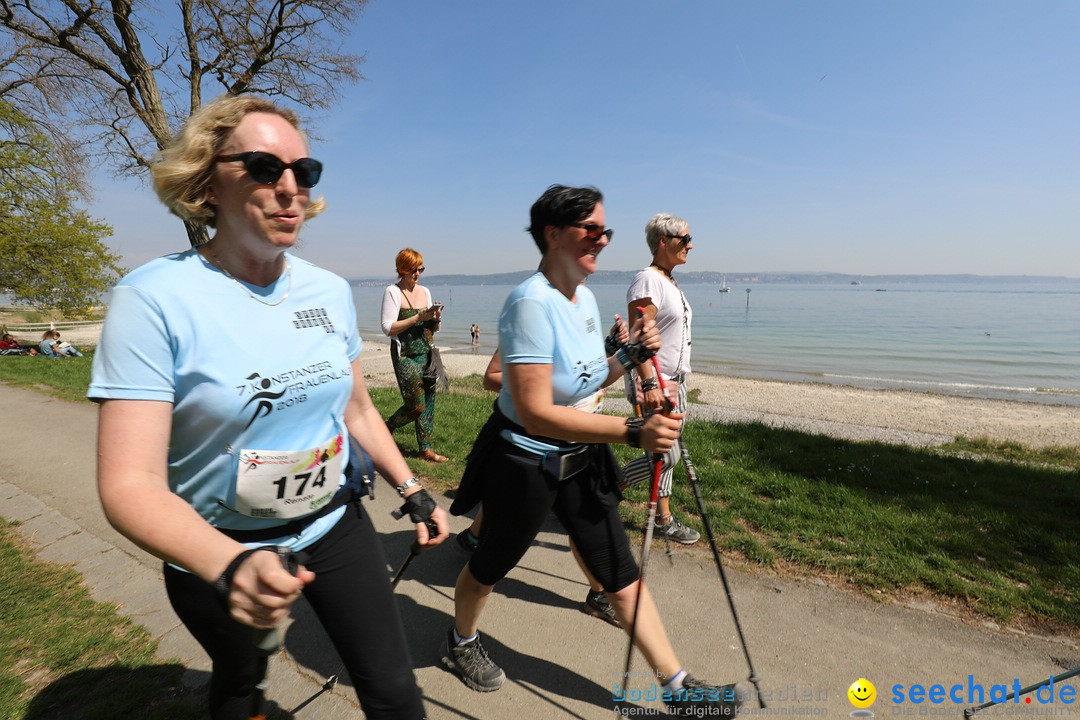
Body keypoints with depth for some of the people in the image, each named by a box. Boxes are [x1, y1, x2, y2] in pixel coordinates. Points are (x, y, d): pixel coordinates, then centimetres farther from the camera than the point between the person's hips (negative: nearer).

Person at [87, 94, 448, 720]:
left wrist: (413, 491, 3)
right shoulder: (154, 299, -20)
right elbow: (130, 485, -24)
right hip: (216, 553, -2)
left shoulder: (331, 290, -5)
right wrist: (233, 567, -40)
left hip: (336, 524, 3)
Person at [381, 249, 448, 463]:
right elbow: (388, 328, -14)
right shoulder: (393, 291, -6)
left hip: (427, 354, 6)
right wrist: (418, 318, -18)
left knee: (429, 402, 5)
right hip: (405, 356, -6)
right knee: (416, 405, -5)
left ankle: (426, 449, 15)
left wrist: (435, 319, -5)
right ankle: (386, 428, 23)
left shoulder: (425, 291, 11)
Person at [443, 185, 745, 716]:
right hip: (523, 463, -7)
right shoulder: (532, 303, -25)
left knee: (622, 575, 13)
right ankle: (460, 642, 50)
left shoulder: (586, 297, 2)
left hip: (580, 459, 7)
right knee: (491, 564, 19)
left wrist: (630, 354, -6)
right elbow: (535, 413, -31)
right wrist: (632, 431, -34)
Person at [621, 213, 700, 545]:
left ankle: (664, 519, 28)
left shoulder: (670, 281, 15)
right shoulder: (647, 280, -15)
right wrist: (649, 385, -29)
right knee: (666, 455, -5)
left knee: (665, 453, 14)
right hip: (652, 383, -9)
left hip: (674, 381, 9)